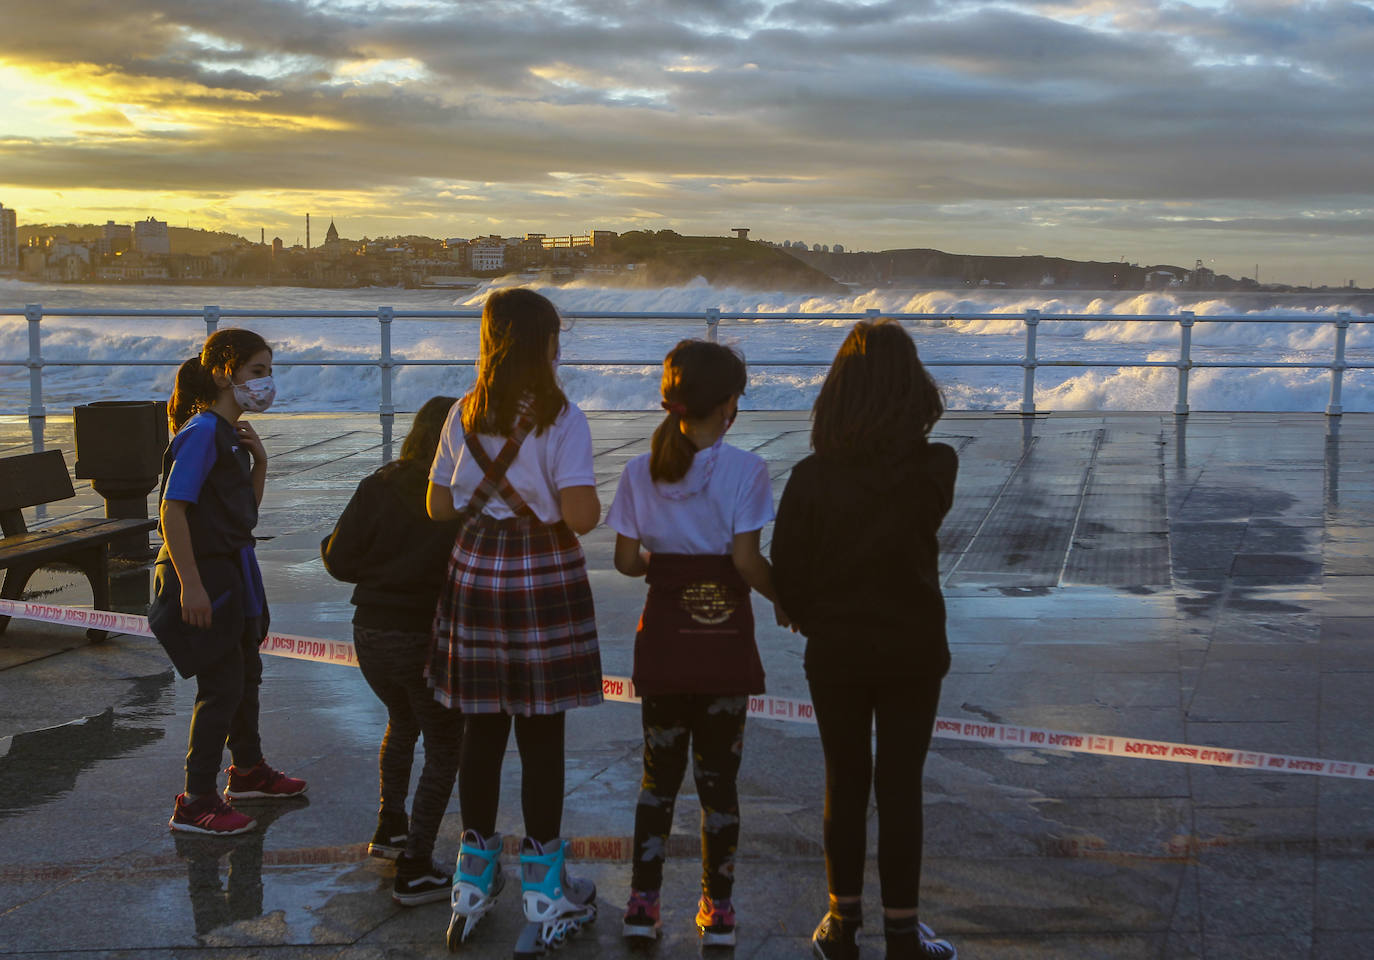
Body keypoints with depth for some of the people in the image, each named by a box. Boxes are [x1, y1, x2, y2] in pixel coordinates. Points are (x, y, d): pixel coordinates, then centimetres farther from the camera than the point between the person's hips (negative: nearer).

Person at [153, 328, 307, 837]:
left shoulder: (232, 432, 10)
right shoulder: (201, 432, -19)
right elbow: (173, 510, -25)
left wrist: (259, 460, -1)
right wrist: (191, 585, -28)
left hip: (233, 570, 10)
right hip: (204, 574, -10)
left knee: (246, 672, 22)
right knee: (222, 685, -5)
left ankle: (249, 770, 40)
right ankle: (195, 804, 4)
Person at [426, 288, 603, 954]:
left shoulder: (464, 416, 2)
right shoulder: (561, 419, -12)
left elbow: (439, 506, 7)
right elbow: (582, 516, -18)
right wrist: (593, 504, 4)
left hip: (476, 574, 4)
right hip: (545, 580, -4)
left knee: (481, 728, 13)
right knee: (541, 732, 4)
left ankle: (475, 878, 25)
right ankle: (542, 888, 14)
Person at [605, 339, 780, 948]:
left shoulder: (640, 472, -2)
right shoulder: (744, 470, -12)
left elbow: (626, 560, -2)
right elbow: (746, 560, -15)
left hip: (663, 637, 2)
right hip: (724, 639, -2)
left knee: (659, 773, 15)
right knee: (718, 777, 10)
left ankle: (643, 905, 15)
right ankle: (717, 912, 17)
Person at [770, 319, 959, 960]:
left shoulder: (811, 477, -13)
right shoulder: (936, 468, -14)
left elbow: (786, 570, -7)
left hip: (835, 651, 1)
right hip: (913, 650, -1)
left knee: (844, 785, 13)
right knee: (901, 788, 8)